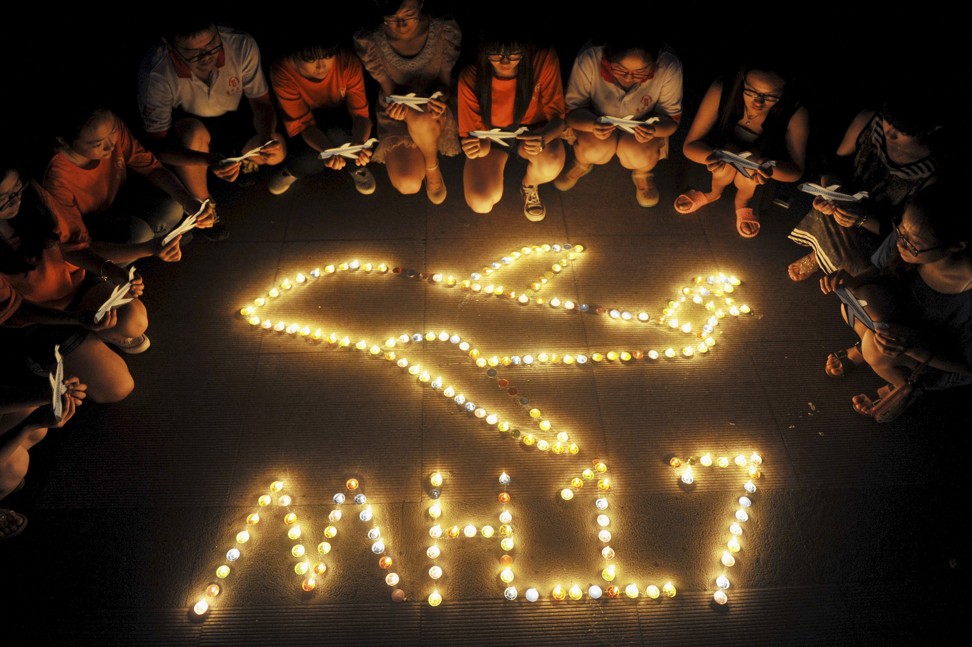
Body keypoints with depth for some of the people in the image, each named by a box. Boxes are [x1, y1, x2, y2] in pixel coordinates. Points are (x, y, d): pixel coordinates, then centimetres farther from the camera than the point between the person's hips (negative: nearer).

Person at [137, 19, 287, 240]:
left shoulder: (242, 45, -29)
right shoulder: (154, 73, -34)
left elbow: (262, 102, -17)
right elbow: (158, 144, -30)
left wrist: (265, 137, -39)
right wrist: (209, 161, -48)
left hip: (234, 118, 2)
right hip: (183, 128, -2)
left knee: (277, 151, -22)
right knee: (192, 132, -36)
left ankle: (242, 162, 15)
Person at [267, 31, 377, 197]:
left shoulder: (348, 62, -27)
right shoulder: (282, 71, -27)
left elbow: (361, 114, -22)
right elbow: (305, 123, -23)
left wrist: (359, 143, -46)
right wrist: (327, 151, -46)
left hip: (341, 126, 0)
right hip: (307, 133, 1)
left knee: (338, 134, -35)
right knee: (310, 163, -30)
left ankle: (357, 167, -1)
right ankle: (291, 169, 9)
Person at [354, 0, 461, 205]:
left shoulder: (445, 30, -18)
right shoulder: (369, 41, -19)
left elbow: (445, 80, -5)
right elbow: (388, 89, -7)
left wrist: (441, 96, -29)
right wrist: (395, 104, -30)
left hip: (435, 110, 0)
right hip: (397, 112, 0)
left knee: (421, 121, -41)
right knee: (407, 185, -25)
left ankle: (432, 167, -7)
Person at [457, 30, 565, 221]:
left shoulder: (544, 59, -28)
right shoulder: (471, 77, -27)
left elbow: (557, 116, -20)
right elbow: (475, 133, -19)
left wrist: (544, 137, -45)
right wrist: (474, 147, -46)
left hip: (532, 132, 0)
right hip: (491, 137, 0)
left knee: (550, 165, -36)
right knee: (481, 204, -22)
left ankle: (529, 185, 6)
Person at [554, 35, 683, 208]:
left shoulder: (669, 67, -29)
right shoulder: (588, 60, -32)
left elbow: (672, 119, -16)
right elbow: (572, 110, -22)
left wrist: (654, 129, -41)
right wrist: (592, 124, -46)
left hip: (643, 125, 0)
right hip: (594, 120, 0)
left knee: (640, 158, -29)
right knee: (594, 150, -30)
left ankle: (644, 173, 10)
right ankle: (582, 164, 9)